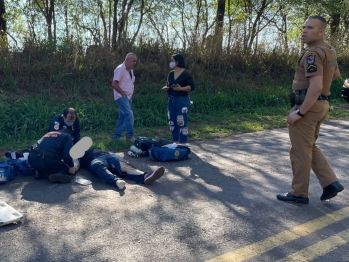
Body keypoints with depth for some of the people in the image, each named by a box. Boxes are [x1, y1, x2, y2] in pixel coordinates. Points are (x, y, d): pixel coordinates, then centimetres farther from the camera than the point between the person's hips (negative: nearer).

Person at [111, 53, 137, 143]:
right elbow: (114, 84, -20)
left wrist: (131, 93, 10)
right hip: (121, 97, -9)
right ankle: (130, 136, -8)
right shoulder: (120, 69, -14)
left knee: (123, 117, 10)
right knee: (129, 114, -16)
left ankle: (116, 136, 19)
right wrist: (123, 93, -16)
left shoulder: (130, 70, 13)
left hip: (128, 97, 9)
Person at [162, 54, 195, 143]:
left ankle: (183, 144, 0)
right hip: (171, 100, 7)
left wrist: (180, 88, -26)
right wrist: (166, 88, -2)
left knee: (181, 122, -7)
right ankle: (175, 142, 21)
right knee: (172, 122, 10)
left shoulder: (186, 74, -9)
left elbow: (192, 87, -14)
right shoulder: (171, 74, 11)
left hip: (182, 100, -7)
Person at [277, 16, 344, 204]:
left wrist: (299, 112, -23)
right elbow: (335, 74, 30)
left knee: (300, 151, 1)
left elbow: (316, 87, -28)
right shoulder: (329, 50, 13)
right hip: (320, 105, 10)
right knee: (310, 148, 20)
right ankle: (330, 183, 16)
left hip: (307, 106, -10)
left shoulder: (313, 53, -19)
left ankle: (299, 193, 13)